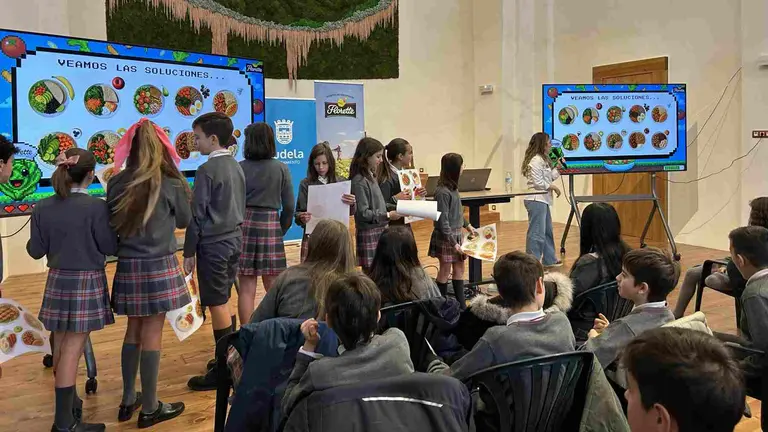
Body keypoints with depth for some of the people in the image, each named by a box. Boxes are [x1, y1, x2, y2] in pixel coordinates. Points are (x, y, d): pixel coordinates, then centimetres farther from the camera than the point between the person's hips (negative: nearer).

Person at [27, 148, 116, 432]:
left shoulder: (42, 208, -2)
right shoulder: (96, 207, -16)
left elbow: (36, 251, 4)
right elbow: (110, 248, -10)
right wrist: (113, 228, 8)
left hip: (58, 281, 5)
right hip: (86, 282, -5)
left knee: (62, 346, 18)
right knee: (72, 349, -1)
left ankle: (68, 403, 35)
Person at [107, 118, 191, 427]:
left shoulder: (116, 183, 1)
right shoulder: (170, 183, -8)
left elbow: (112, 224, 11)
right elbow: (185, 220, 6)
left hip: (128, 265, 4)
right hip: (159, 265, -4)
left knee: (134, 330, 16)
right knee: (152, 335, 2)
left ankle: (128, 400, 27)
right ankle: (149, 408, 12)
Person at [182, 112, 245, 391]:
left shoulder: (207, 170, -16)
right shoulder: (236, 166, 9)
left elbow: (197, 214, -14)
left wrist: (189, 252, -8)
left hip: (213, 244, -8)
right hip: (234, 239, 8)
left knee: (217, 305, -2)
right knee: (224, 301, 17)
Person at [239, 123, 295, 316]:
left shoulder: (240, 168, -3)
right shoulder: (281, 168, -1)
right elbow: (289, 207, 0)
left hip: (244, 224, 0)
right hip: (270, 225, 0)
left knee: (246, 288, 5)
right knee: (273, 287, 8)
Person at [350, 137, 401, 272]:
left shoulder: (371, 176, 11)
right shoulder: (359, 181, -15)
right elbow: (363, 213, -19)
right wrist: (387, 216, -20)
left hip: (380, 231, 9)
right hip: (369, 234, -8)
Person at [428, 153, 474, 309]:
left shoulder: (453, 188, 5)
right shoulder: (442, 192, -21)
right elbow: (443, 221, -20)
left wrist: (467, 224, 23)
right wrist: (453, 242, -20)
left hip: (457, 233, 9)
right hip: (446, 236, -9)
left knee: (459, 268, 12)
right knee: (445, 270, 3)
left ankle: (461, 305, 20)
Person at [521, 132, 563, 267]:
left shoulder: (543, 159, 18)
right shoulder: (535, 161, -15)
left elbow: (548, 178, 21)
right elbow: (538, 182, -19)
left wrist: (558, 168, 11)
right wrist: (553, 187, -9)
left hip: (543, 200, 11)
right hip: (536, 200, -11)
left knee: (547, 231, 20)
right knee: (537, 233, -10)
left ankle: (549, 259, 31)